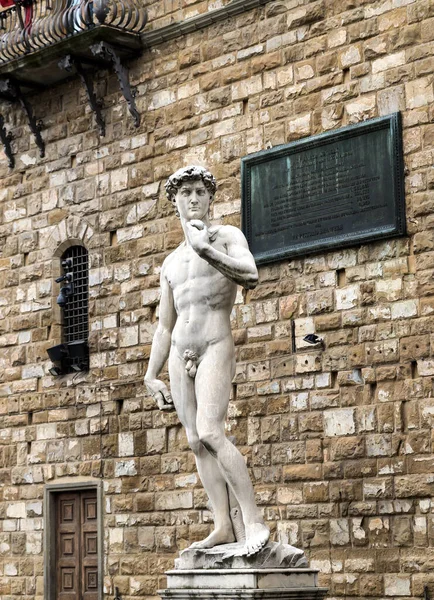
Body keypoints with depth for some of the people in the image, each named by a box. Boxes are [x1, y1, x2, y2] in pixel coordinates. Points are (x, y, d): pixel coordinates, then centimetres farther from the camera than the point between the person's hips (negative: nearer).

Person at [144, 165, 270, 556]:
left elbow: (251, 276, -17)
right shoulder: (171, 263, 21)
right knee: (196, 442, -2)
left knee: (210, 433, -22)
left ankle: (253, 521, -20)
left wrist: (205, 249, -25)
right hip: (180, 353, 6)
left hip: (215, 348, -6)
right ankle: (224, 527, -2)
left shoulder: (227, 236, 4)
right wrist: (151, 377, 18)